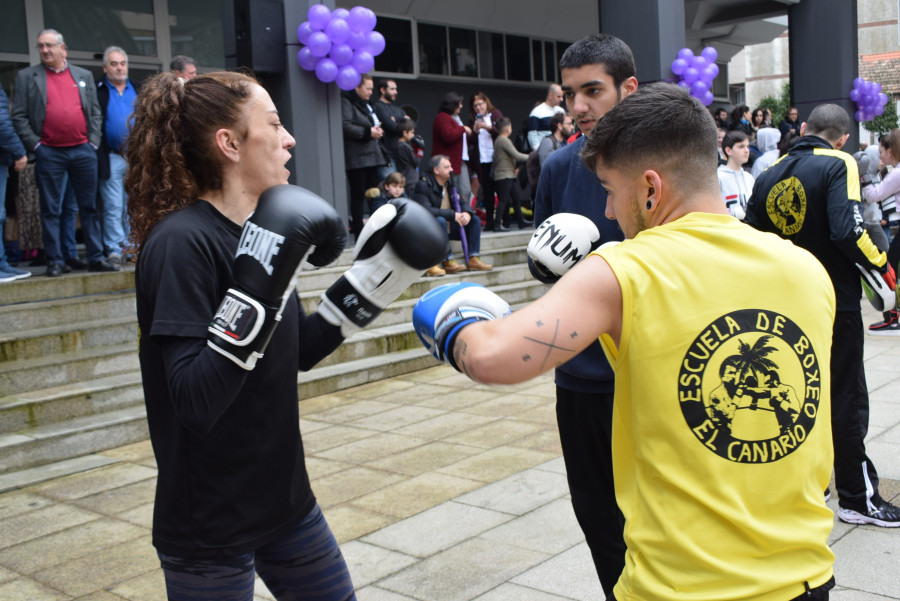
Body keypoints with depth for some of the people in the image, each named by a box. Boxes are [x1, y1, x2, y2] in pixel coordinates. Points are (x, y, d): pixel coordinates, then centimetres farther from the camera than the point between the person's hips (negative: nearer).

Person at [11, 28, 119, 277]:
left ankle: (96, 258, 12)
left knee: (89, 207, 5)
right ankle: (55, 261, 8)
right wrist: (34, 144, -7)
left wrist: (93, 142, 2)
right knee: (51, 210, 2)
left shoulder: (84, 76, 13)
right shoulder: (27, 77, 6)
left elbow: (96, 113, 13)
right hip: (49, 153, -2)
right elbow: (19, 116, 2)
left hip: (83, 151, 2)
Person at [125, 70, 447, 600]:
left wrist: (375, 277, 5)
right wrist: (259, 282, -34)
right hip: (209, 527, -8)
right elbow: (195, 402, -29)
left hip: (285, 497, 8)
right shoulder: (181, 242, -21)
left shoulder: (257, 230, 3)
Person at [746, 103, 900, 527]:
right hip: (835, 301, -5)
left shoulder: (769, 175, 5)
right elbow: (847, 230, -25)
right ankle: (856, 498, 12)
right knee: (847, 397, 4)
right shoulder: (838, 164, -12)